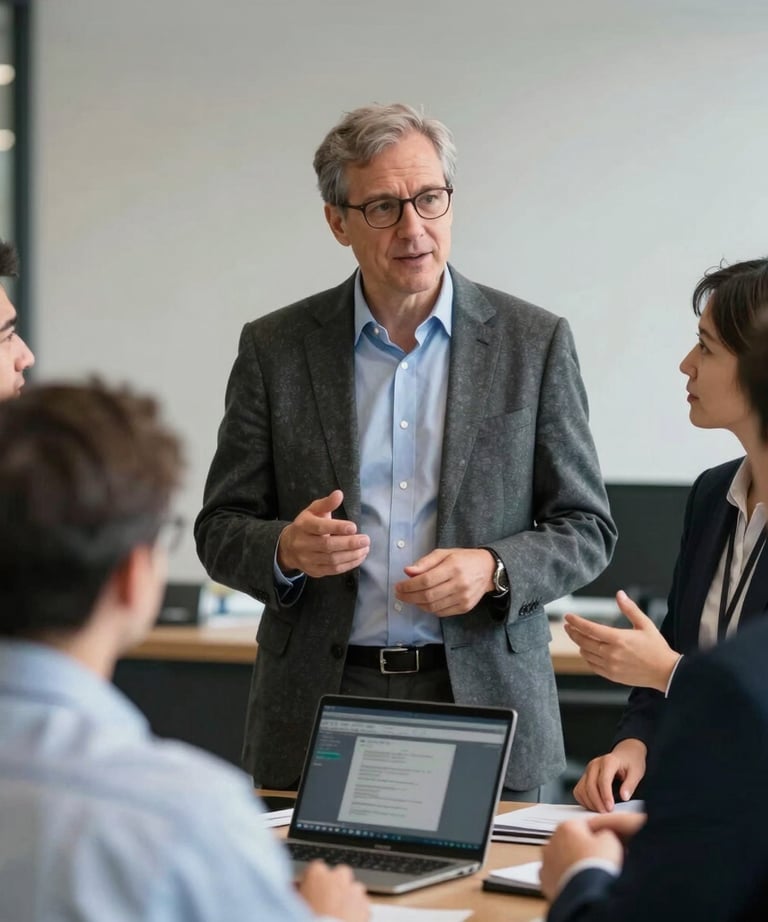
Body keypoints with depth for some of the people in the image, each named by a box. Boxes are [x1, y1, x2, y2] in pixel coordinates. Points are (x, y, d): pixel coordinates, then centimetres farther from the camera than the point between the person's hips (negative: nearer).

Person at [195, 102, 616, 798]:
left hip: (483, 697, 0)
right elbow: (220, 529, 6)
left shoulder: (534, 342, 1)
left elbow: (586, 528, 4)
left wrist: (492, 570, -15)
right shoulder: (275, 347, 3)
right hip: (318, 708, 1)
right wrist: (286, 551, -16)